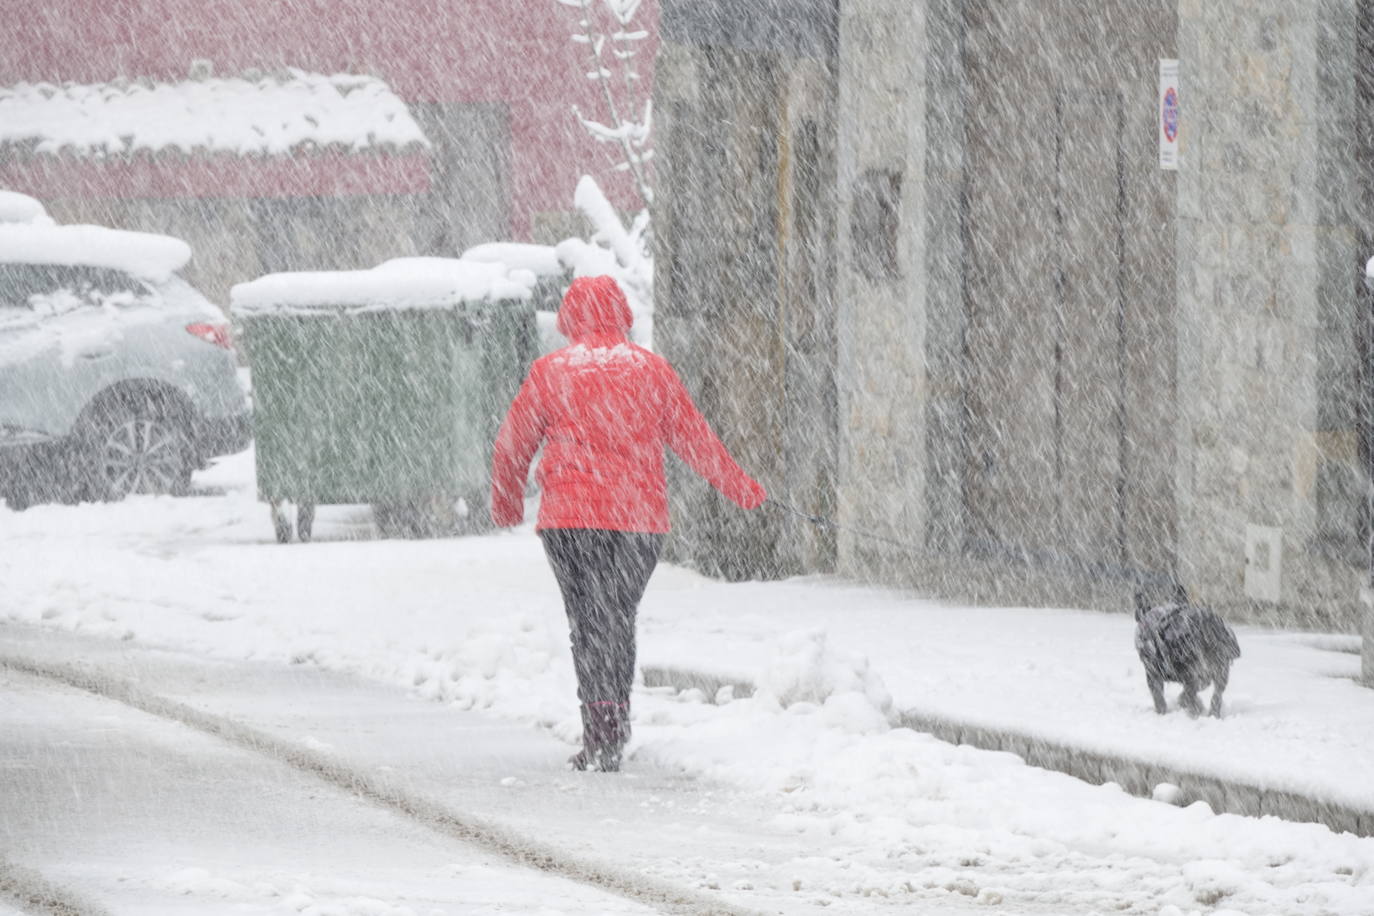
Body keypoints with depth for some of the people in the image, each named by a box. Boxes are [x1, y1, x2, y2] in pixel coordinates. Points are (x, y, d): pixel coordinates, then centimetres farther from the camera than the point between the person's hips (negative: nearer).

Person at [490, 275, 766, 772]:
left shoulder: (551, 371, 2)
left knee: (588, 621, -1)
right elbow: (694, 438, 12)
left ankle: (602, 730, -13)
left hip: (570, 516, -2)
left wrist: (506, 506, 25)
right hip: (639, 517, 2)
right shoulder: (651, 369, 7)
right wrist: (740, 488, 25)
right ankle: (614, 729, 16)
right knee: (620, 618, 13)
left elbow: (512, 446, 8)